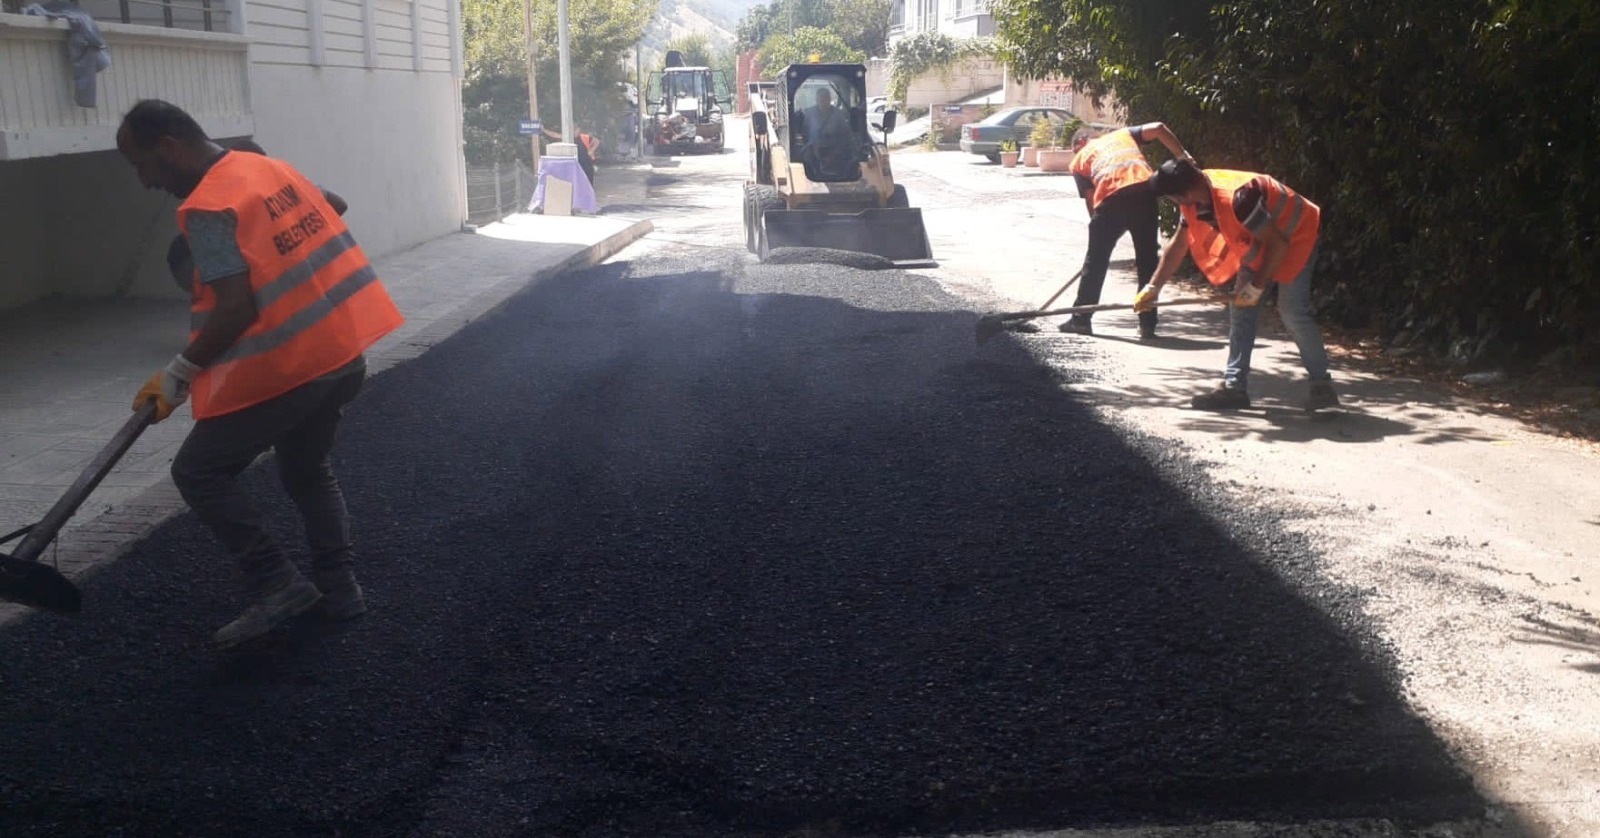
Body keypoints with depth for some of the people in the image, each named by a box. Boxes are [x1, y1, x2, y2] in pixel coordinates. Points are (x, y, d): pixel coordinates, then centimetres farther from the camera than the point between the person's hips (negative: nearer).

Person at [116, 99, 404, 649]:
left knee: (199, 472, 6)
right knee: (307, 469, 24)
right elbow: (331, 212, 24)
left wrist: (179, 375, -12)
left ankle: (277, 584, 2)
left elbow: (237, 310, -24)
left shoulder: (208, 207, -16)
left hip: (286, 365, -9)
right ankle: (339, 589, 25)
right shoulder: (272, 168, 9)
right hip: (344, 350, 9)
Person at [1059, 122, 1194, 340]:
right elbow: (1158, 128, 17)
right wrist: (1182, 156, 16)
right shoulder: (1123, 134, 33)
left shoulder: (1079, 160, 26)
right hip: (1145, 190, 2)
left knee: (1096, 260, 14)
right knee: (1147, 259, 11)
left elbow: (1090, 200, 16)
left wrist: (1097, 222, 24)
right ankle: (1147, 326, 11)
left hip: (1111, 199, -2)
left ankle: (1081, 319, 21)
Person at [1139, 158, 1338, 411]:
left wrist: (1257, 286, -23)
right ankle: (1235, 386, 5)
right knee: (1241, 307, 2)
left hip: (1296, 236, -9)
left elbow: (1278, 243, -31)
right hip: (1260, 241, 9)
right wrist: (1153, 288, 4)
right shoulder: (1194, 200, -11)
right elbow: (1178, 245, 3)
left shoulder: (1237, 197, -38)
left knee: (1292, 312, -16)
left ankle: (1323, 386, -2)